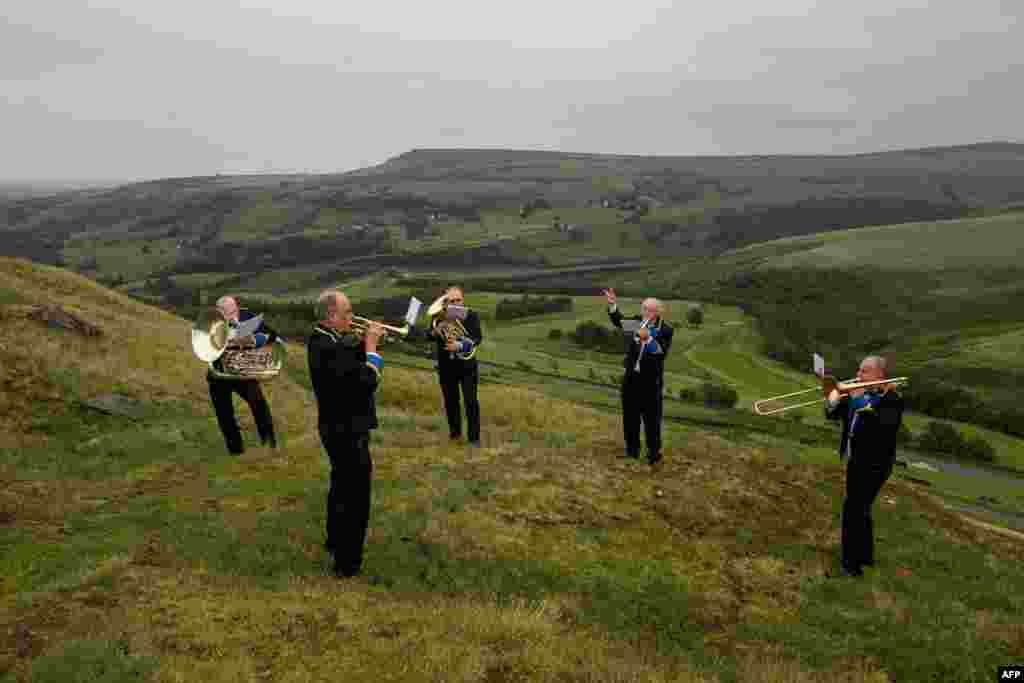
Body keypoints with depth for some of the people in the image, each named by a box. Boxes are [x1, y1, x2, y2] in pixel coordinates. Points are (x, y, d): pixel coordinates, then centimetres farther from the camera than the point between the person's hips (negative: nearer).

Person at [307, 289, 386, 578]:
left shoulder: (322, 339, 3)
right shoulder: (329, 347, -28)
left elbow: (351, 361, 10)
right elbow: (367, 381, -29)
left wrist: (366, 342, -4)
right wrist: (371, 346, -19)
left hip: (339, 426, 11)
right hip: (347, 431, -11)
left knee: (342, 486, 26)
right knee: (355, 494, 1)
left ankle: (335, 539, 45)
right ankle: (347, 562, 12)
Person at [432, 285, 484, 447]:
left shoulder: (472, 315, -7)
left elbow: (477, 338, -17)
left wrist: (459, 346, -32)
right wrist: (434, 333, -25)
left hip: (467, 365, -3)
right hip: (446, 366, 3)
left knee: (471, 402, -2)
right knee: (450, 401, 15)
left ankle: (474, 437, 8)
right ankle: (455, 432, 32)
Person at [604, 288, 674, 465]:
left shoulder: (665, 329, -9)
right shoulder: (636, 321, 3)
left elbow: (662, 351, -20)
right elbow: (619, 321, 14)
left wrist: (648, 338, -32)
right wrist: (613, 305, -2)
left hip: (651, 380, -5)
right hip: (631, 377, 5)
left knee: (652, 418, 0)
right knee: (630, 416, 13)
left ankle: (654, 453, 11)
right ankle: (632, 449, 26)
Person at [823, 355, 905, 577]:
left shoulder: (891, 399, -16)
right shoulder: (859, 393, 5)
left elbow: (877, 422, -34)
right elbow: (834, 414, 7)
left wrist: (859, 399, -28)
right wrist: (831, 396, -12)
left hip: (873, 465, -8)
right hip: (855, 461, 8)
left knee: (853, 510, -6)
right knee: (860, 510, 19)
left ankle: (852, 562, 5)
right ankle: (865, 554, 35)